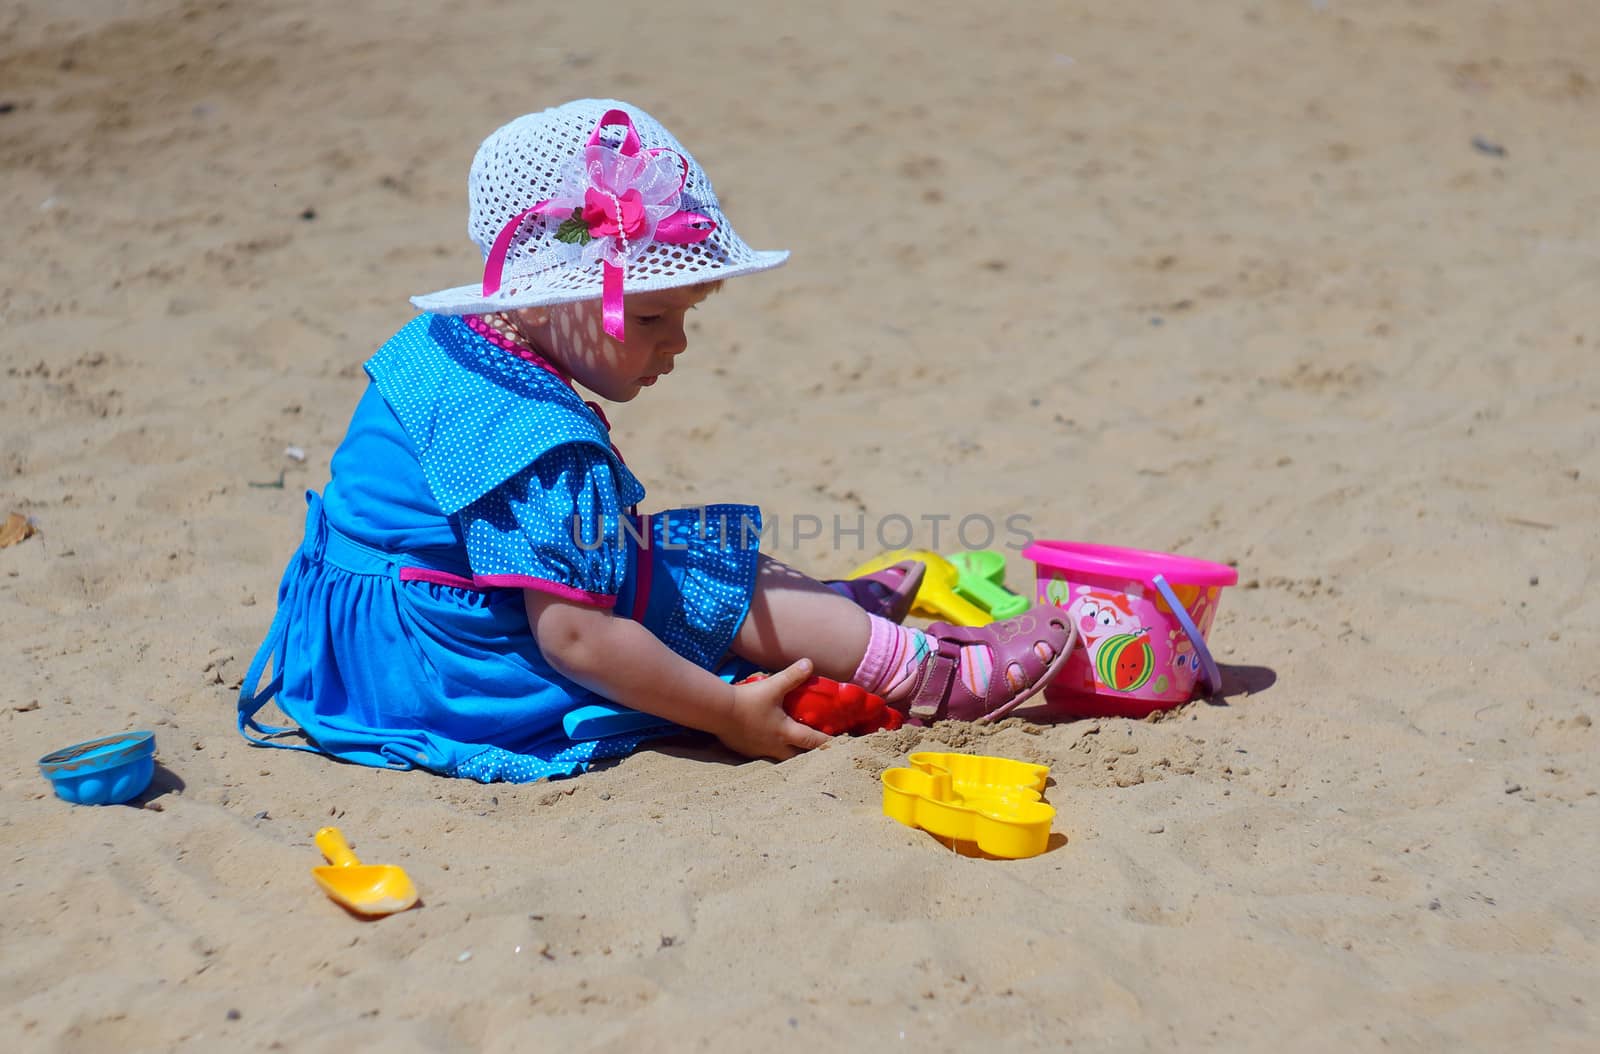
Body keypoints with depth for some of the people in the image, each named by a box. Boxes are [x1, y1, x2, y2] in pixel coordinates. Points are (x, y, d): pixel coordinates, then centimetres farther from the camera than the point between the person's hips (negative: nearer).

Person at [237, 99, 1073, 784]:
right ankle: (928, 675, 3)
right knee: (715, 585, -6)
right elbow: (573, 638, -30)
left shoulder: (441, 345, 3)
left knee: (667, 549, 16)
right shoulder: (541, 442, -29)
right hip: (450, 669, -10)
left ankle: (833, 617, 31)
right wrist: (727, 714, -20)